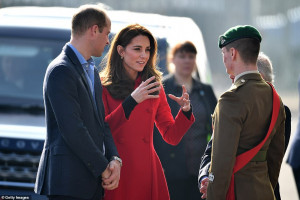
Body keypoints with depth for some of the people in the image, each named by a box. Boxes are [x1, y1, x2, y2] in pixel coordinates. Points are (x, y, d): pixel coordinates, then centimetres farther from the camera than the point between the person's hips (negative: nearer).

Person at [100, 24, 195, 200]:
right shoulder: (104, 86, 0)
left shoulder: (154, 88, 13)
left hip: (148, 172, 4)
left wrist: (185, 111, -6)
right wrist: (131, 101, -20)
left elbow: (172, 136, 13)